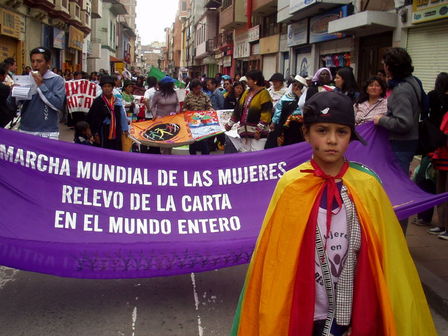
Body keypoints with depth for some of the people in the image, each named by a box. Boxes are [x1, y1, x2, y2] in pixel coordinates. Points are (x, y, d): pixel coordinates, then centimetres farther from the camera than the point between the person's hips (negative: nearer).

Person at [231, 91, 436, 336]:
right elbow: (275, 258, -3)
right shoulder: (290, 186, -10)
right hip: (302, 314, 0)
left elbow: (387, 258, -2)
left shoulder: (368, 186, -7)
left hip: (355, 315, 1)